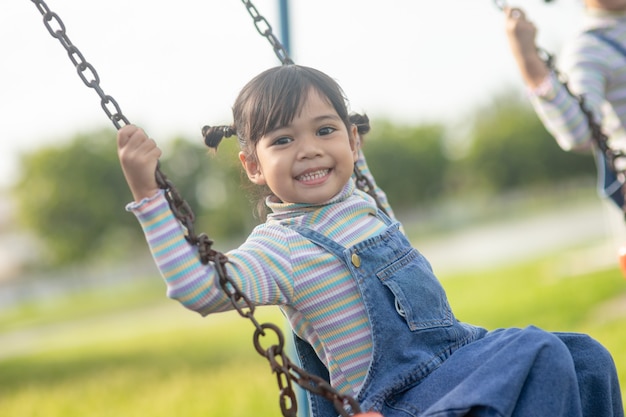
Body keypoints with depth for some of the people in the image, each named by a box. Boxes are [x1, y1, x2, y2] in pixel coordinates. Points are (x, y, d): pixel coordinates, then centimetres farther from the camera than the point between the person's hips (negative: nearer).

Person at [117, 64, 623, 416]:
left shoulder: (362, 205, 11)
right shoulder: (282, 246, -13)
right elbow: (199, 288, -30)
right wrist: (147, 190, -32)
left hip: (457, 351, 9)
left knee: (584, 357, 3)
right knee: (538, 353, -25)